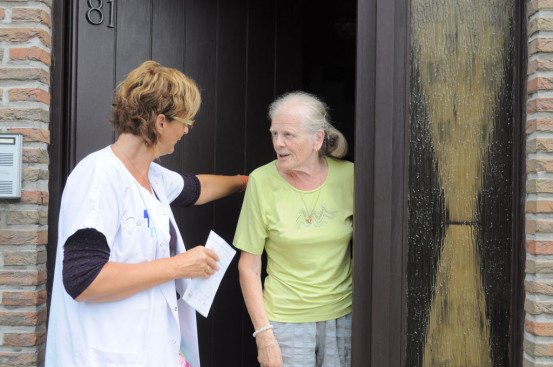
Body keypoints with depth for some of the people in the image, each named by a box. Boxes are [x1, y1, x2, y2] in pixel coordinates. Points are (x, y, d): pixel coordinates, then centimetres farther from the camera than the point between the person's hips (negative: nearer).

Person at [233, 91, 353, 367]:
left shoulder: (348, 176, -7)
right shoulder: (262, 181, -11)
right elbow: (248, 267, -7)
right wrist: (263, 335, -10)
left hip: (343, 316, 2)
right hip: (284, 320, -1)